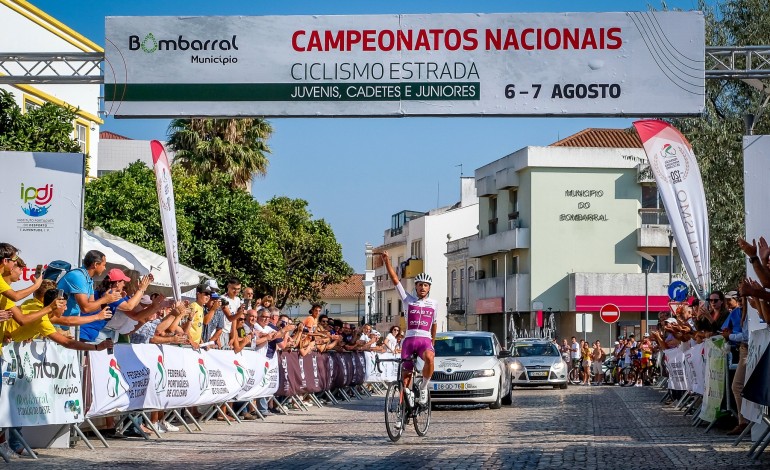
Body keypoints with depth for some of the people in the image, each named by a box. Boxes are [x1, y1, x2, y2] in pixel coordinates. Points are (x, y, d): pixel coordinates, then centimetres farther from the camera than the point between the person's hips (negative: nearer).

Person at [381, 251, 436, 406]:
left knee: (429, 358, -34)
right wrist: (387, 262, -7)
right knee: (406, 376, -1)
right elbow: (395, 280, 2)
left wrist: (433, 344, 28)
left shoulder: (434, 304, 13)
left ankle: (424, 387, -13)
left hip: (425, 340, -1)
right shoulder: (408, 300, 9)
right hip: (409, 340, 1)